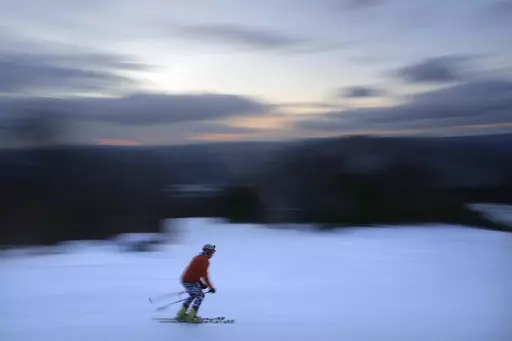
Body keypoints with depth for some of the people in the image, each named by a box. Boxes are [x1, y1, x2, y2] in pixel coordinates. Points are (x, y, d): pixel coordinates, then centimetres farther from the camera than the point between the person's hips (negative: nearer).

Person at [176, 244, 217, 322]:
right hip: (190, 281, -9)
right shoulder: (205, 260, -12)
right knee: (200, 295, -2)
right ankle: (191, 317, -6)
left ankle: (181, 314, 26)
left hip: (184, 279, 9)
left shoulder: (197, 257, 18)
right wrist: (211, 287, -10)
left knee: (193, 295, 24)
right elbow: (204, 275, -16)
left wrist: (200, 283, 21)